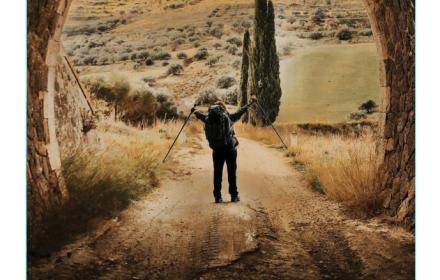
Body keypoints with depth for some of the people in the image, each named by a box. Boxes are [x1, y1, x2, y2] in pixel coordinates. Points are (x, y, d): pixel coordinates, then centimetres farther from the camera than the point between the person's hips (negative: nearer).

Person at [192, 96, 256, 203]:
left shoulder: (208, 119, 3)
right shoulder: (228, 117, -3)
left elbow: (201, 115, 23)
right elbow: (241, 111, 7)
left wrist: (195, 111, 45)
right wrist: (250, 103, 21)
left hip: (217, 150, 2)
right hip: (230, 148, -2)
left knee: (217, 173, 9)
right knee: (232, 172, 5)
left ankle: (218, 196, 10)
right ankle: (234, 195, 8)